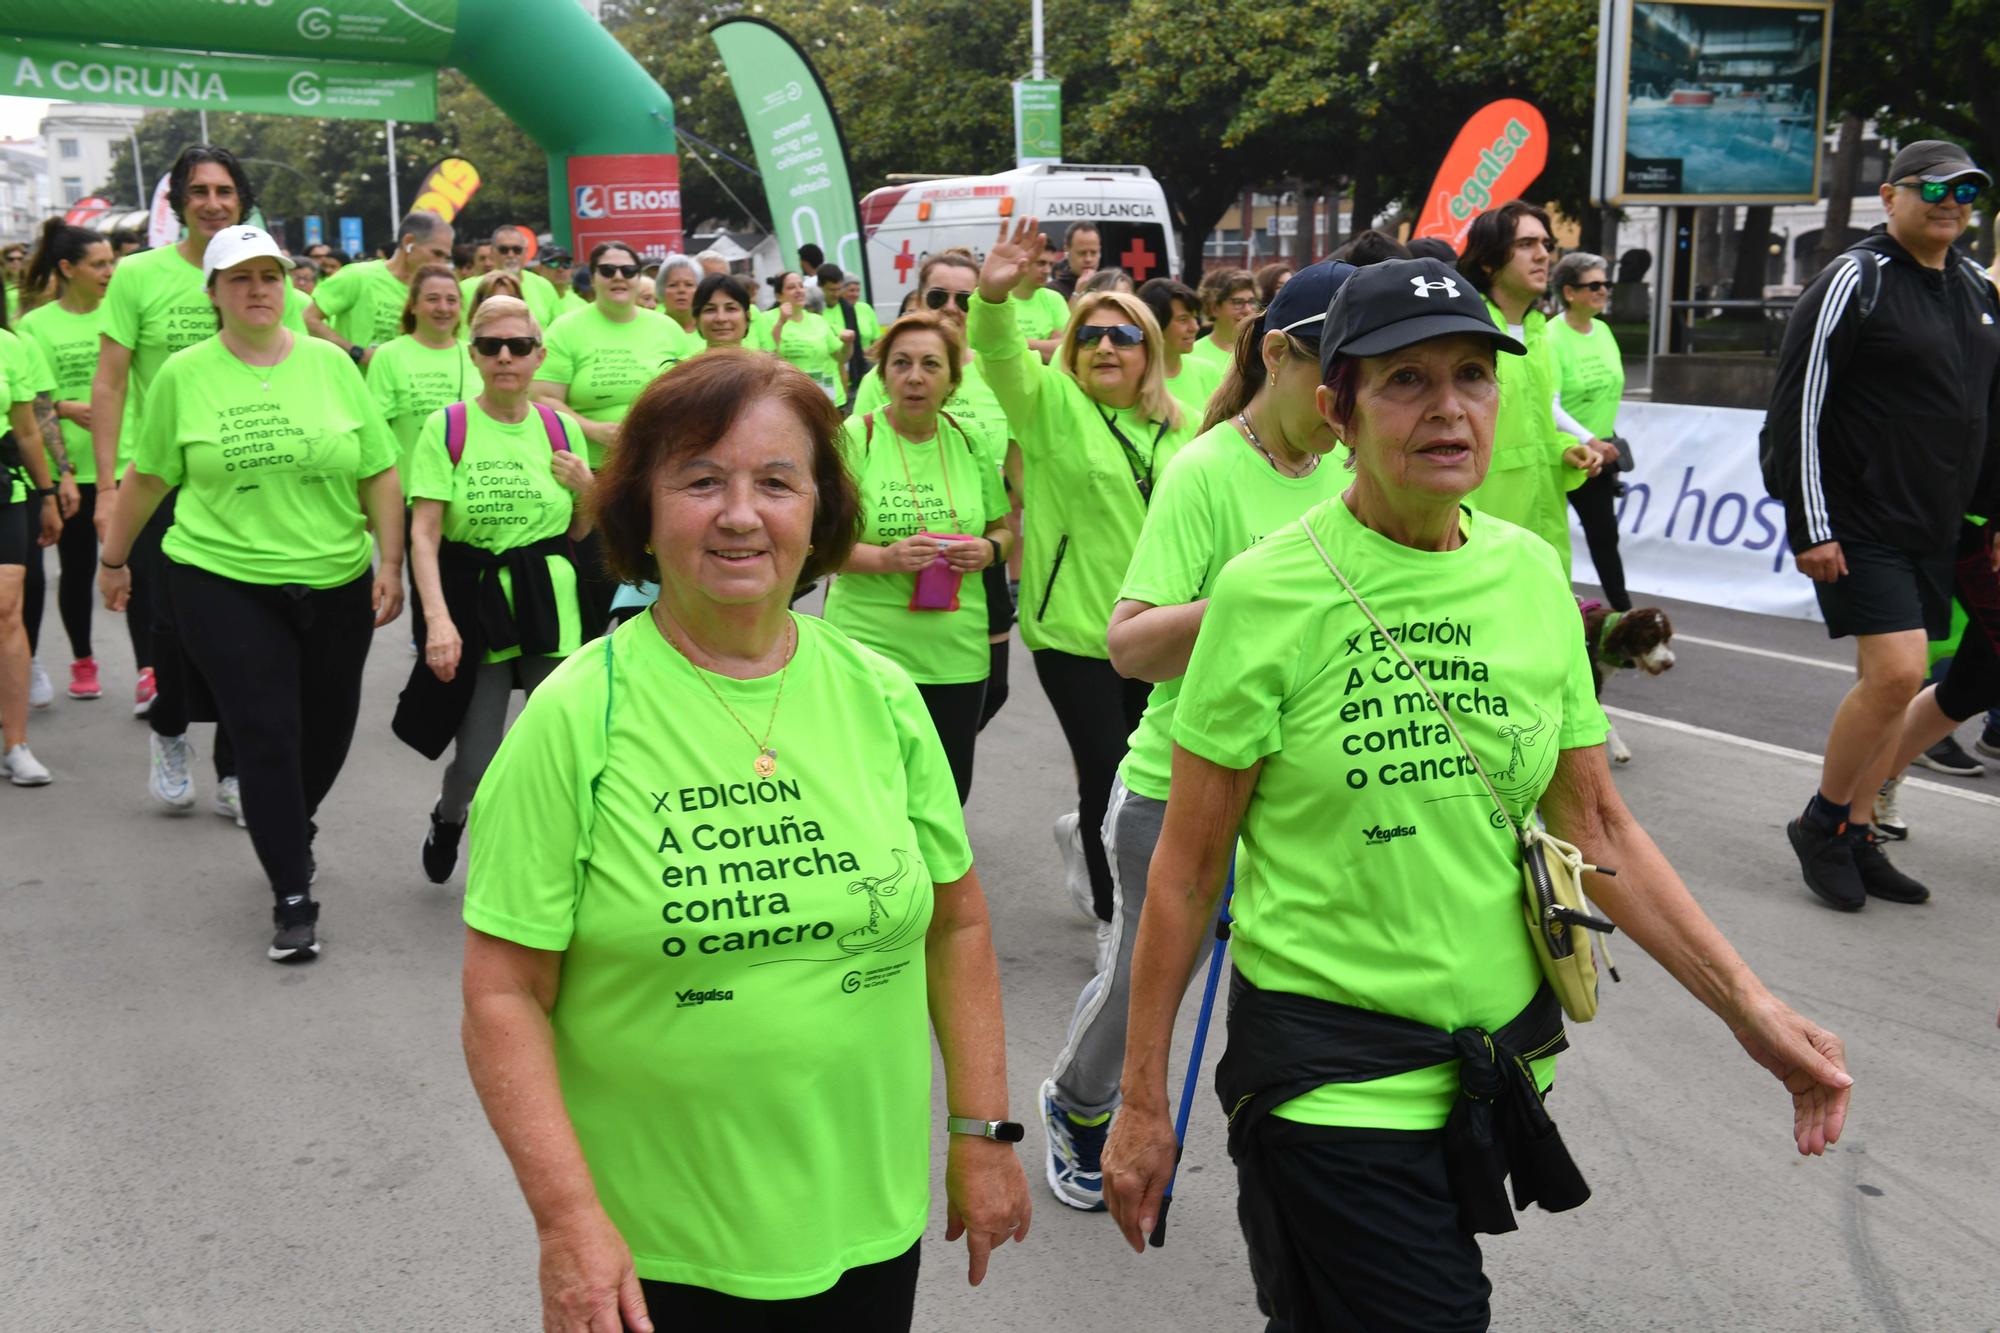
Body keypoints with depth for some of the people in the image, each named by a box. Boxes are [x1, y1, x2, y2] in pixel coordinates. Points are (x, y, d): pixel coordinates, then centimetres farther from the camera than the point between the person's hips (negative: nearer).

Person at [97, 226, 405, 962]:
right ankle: (293, 898, 5)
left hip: (336, 586, 2)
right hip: (226, 586, -2)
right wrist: (114, 557, 15)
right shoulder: (183, 376, -1)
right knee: (267, 737, -6)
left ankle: (293, 830, 44)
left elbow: (379, 474, 3)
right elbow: (148, 477, 9)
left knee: (328, 729, 14)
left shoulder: (331, 364, 2)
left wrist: (391, 563, -3)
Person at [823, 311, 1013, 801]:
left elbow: (1003, 528, 17)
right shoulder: (854, 438, -6)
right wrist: (885, 557, -23)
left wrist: (991, 550, -6)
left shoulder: (969, 443, 7)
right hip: (869, 648, -4)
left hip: (957, 652, 4)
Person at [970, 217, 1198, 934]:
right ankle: (1113, 915, 17)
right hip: (1074, 630, -4)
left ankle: (1084, 834, 46)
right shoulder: (1053, 404, -3)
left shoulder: (1178, 427, 8)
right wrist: (994, 296, -41)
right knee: (1106, 768, -2)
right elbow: (1001, 356, -22)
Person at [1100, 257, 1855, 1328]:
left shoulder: (1532, 573, 1)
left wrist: (1751, 1009, 1)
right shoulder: (1271, 592, -12)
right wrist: (1143, 1100, -5)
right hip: (1331, 1070, -4)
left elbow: (1594, 827, 8)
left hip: (1502, 1050, 5)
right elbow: (1189, 867, -8)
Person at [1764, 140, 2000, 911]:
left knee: (1887, 685, 9)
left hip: (1933, 529, 7)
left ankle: (1854, 839, 20)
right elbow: (1799, 409, -13)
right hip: (1858, 524, -7)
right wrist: (1809, 527, -16)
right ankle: (1820, 825, 2)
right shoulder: (1854, 282, -9)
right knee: (1897, 674, -16)